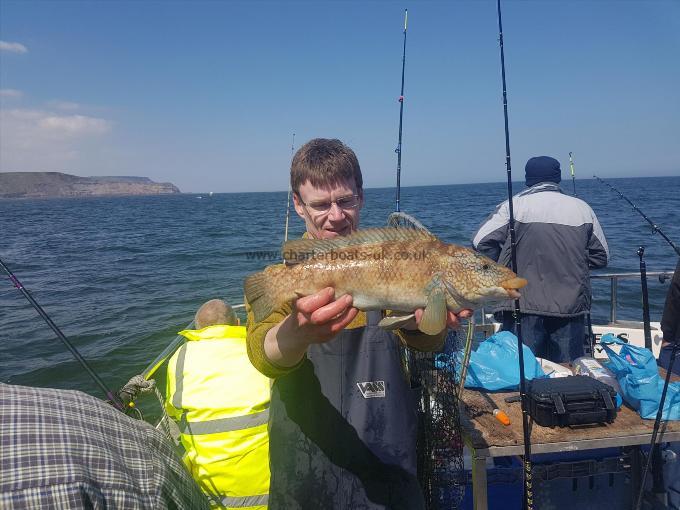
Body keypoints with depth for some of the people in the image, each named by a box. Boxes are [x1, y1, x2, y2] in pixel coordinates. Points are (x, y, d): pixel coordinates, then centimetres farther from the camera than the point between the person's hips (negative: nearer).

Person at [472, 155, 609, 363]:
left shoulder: (514, 205, -1)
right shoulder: (582, 208, 9)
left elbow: (481, 243, -8)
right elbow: (601, 256, 14)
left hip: (523, 304, -3)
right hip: (570, 307, 3)